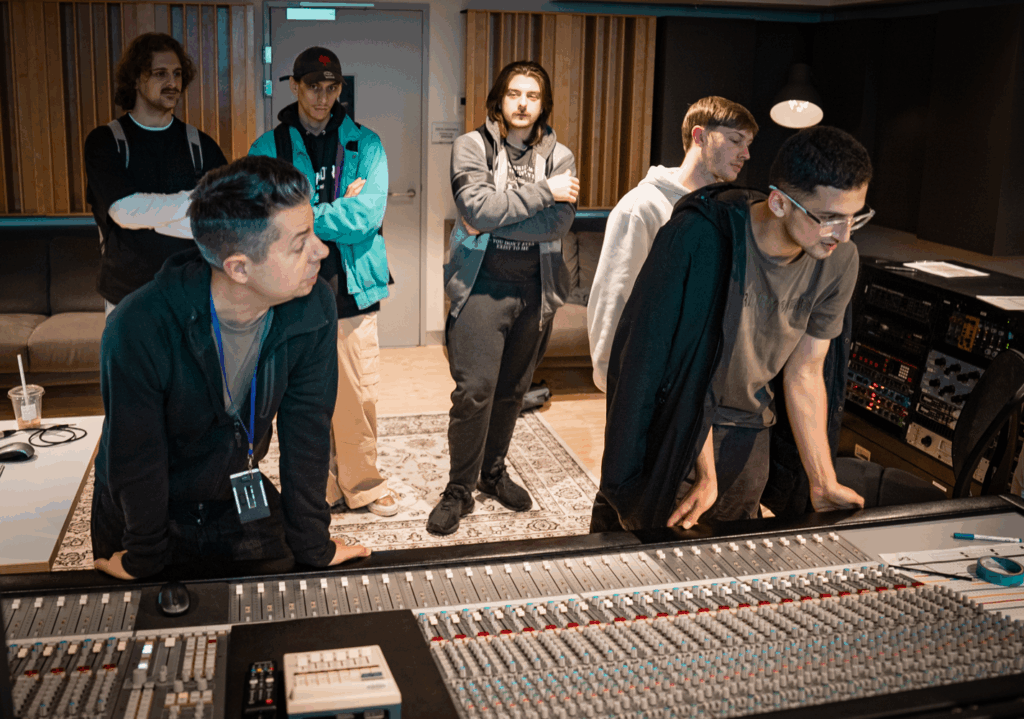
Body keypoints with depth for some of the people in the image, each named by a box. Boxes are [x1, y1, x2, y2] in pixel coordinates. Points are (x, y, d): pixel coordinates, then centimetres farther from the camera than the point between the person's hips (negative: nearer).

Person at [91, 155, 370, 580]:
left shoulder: (313, 308, -23)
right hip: (145, 511, -3)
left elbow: (307, 432, -14)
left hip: (243, 501, 3)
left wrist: (313, 547, -7)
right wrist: (144, 559, -8)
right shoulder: (139, 329, -35)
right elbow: (135, 463, -21)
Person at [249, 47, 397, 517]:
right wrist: (338, 210, -11)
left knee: (358, 395, 5)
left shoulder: (364, 144, 5)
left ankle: (361, 486, 24)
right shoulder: (268, 148, 4)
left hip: (351, 289, 1)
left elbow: (367, 217, -10)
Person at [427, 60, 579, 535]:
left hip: (535, 290, 4)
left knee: (512, 389, 13)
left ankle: (493, 471, 32)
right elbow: (478, 206, -19)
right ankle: (459, 490, 6)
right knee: (474, 390, -9)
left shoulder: (559, 157, 6)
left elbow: (559, 223, -10)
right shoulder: (471, 146, -1)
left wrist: (493, 225, -14)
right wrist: (543, 191, -15)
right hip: (482, 287, -3)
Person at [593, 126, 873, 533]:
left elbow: (804, 370, -5)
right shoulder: (699, 236, -30)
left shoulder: (839, 261, -13)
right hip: (667, 416, -4)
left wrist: (823, 484, -5)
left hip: (744, 426, 4)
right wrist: (705, 473, -25)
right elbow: (685, 362, -25)